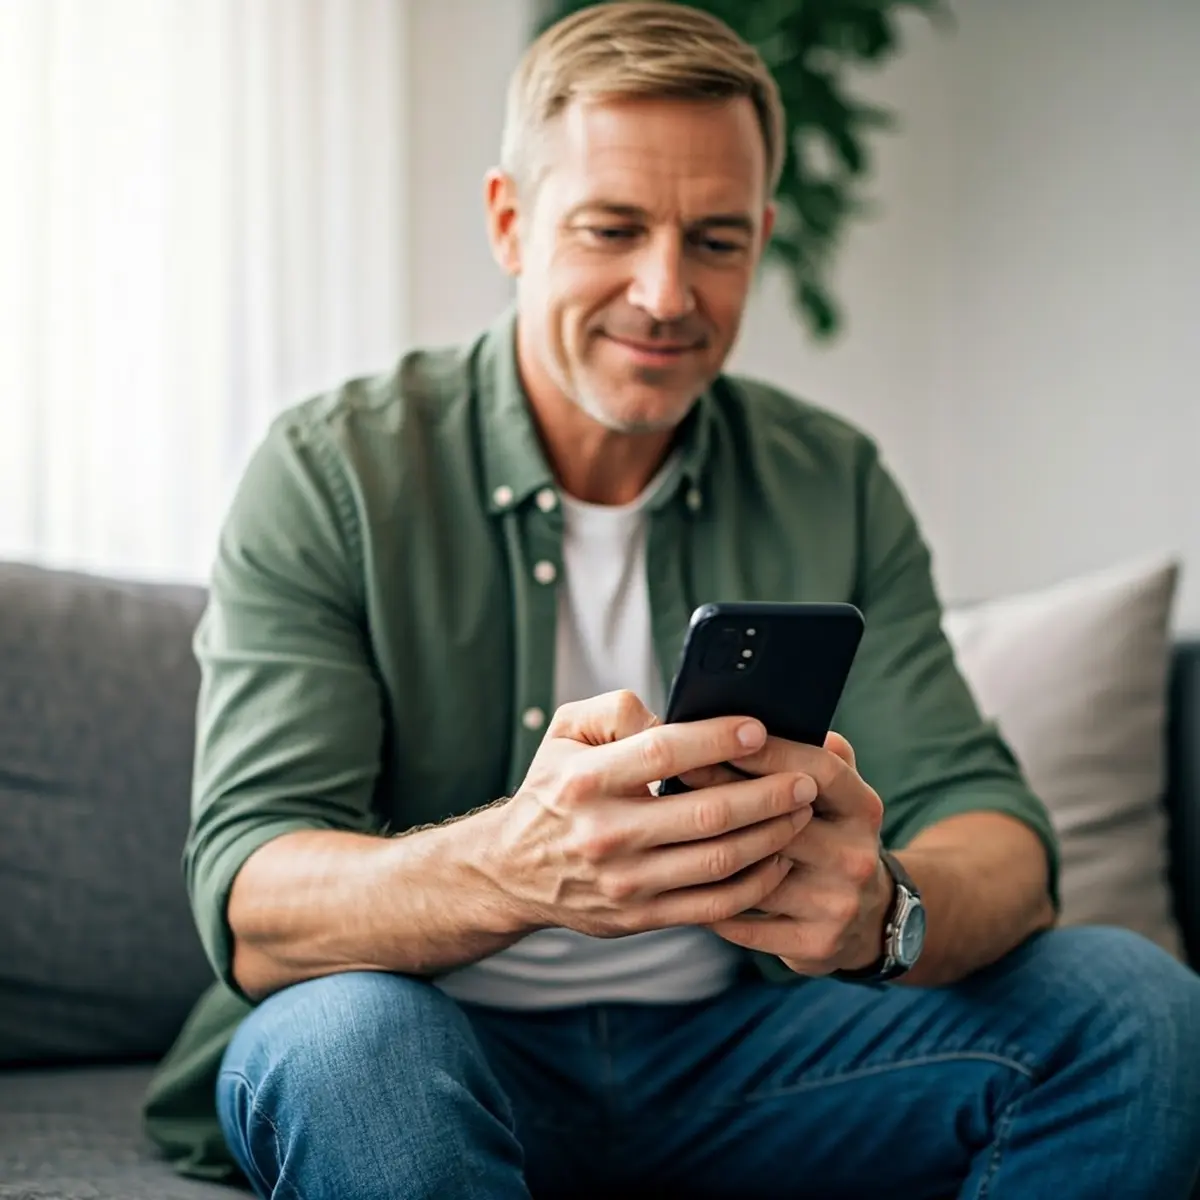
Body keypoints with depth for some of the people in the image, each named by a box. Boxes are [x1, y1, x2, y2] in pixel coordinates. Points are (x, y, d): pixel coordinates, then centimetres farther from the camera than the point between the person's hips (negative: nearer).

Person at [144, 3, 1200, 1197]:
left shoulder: (835, 489, 4)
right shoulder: (330, 478, -8)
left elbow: (990, 827, -5)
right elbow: (252, 910, -18)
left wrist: (888, 910, -31)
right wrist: (511, 867, -41)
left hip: (741, 1052, 4)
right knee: (343, 1035, -37)